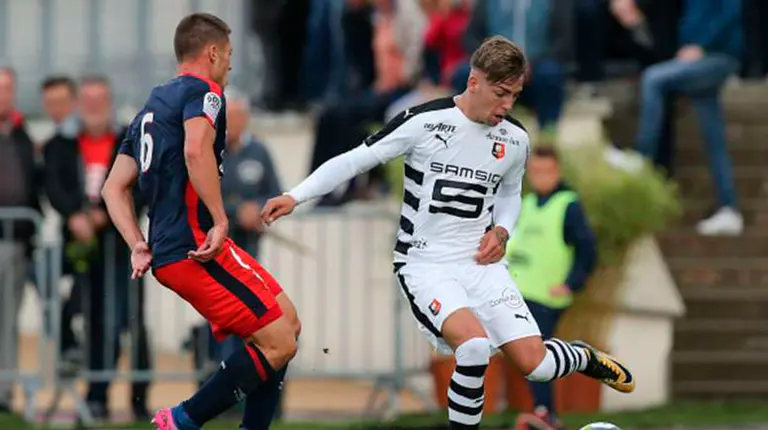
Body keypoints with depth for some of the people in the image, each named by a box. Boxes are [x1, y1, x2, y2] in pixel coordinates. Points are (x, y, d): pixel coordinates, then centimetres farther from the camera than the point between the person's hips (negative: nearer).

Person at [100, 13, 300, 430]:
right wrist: (219, 220, -22)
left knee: (287, 322, 13)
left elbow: (114, 187, 23)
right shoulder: (203, 91, -4)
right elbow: (196, 150, -26)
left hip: (166, 251, 10)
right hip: (198, 247, -10)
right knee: (278, 344, -11)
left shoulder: (151, 106, 24)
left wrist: (139, 246, 15)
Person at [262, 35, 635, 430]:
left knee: (534, 364, -5)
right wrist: (295, 197, -16)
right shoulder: (424, 121, -14)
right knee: (474, 344, -31)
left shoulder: (515, 139, 0)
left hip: (481, 263, 4)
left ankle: (586, 359, 30)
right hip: (425, 264, -4)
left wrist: (501, 231, 0)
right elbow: (354, 160, -8)